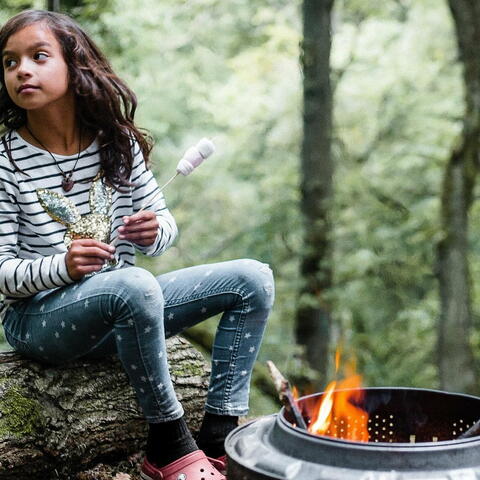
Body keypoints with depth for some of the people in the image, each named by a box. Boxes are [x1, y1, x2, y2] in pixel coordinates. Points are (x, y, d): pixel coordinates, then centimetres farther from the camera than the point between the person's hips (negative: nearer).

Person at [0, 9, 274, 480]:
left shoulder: (117, 141, 0)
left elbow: (164, 222, 8)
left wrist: (154, 231, -16)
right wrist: (62, 267, -30)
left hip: (120, 310, 6)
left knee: (253, 278, -5)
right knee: (135, 284, -38)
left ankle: (218, 438, -10)